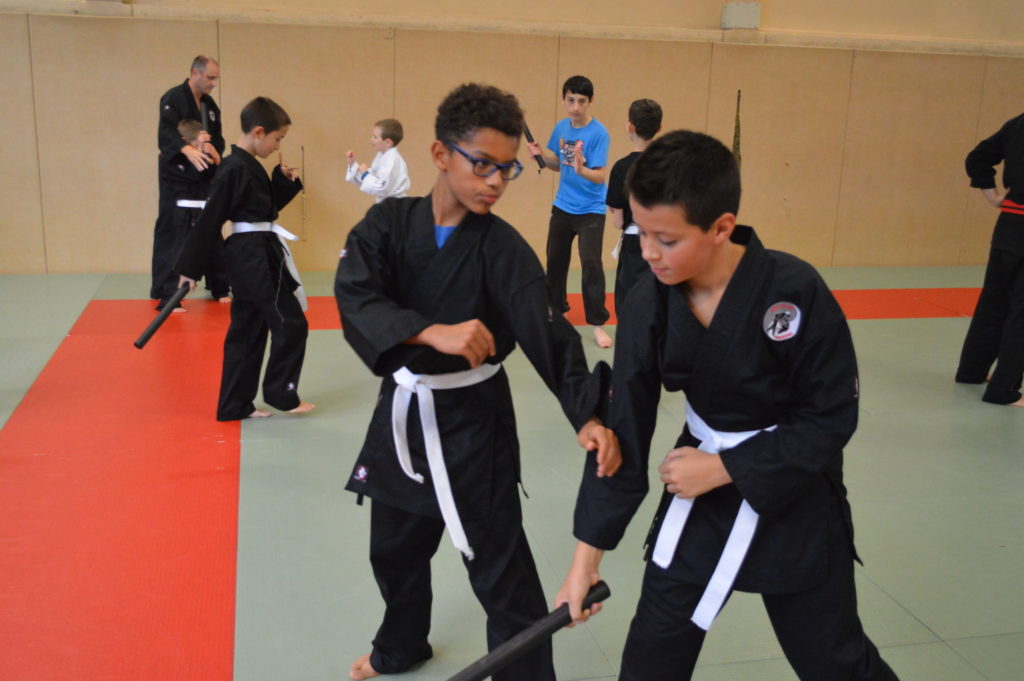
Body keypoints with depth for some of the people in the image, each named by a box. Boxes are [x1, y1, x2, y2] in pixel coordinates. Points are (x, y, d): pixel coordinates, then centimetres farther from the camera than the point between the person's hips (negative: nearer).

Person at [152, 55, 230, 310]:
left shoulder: (210, 104, 11)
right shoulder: (173, 98, -12)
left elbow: (219, 138, 10)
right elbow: (166, 135, -26)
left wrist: (212, 147, -15)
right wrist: (189, 151, -45)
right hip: (176, 178, -7)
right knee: (170, 234, -6)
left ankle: (219, 288, 27)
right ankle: (165, 296, 1)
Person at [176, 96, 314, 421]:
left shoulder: (249, 165, 12)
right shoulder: (235, 169, -17)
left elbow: (266, 205, 22)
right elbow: (209, 219, -18)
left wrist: (284, 180, 7)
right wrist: (191, 267, -15)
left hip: (253, 256, 10)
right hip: (255, 258, -10)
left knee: (247, 330, 12)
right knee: (290, 324, -2)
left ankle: (235, 406, 19)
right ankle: (280, 393, 12)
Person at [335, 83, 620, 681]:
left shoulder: (503, 247, -13)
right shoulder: (388, 223, -7)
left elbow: (548, 333, -24)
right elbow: (355, 298, -23)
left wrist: (588, 415, -39)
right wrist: (433, 332, -41)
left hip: (472, 418, -3)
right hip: (403, 409, 4)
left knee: (502, 571, 0)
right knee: (395, 547, 23)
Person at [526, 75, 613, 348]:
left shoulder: (598, 133, -16)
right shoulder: (561, 128, 1)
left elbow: (600, 176, -21)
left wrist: (581, 170, -41)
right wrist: (542, 155, -7)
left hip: (590, 210, -6)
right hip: (562, 206, 6)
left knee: (591, 263, -11)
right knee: (555, 259, 14)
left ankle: (597, 324, -2)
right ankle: (556, 307, 34)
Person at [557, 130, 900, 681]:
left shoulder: (794, 292, -26)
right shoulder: (648, 304, -15)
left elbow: (831, 418, -16)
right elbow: (623, 432, -10)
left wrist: (726, 468, -20)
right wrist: (587, 556, -8)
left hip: (794, 498, -3)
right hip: (698, 494, 3)